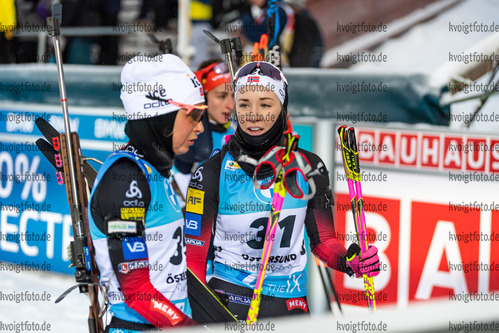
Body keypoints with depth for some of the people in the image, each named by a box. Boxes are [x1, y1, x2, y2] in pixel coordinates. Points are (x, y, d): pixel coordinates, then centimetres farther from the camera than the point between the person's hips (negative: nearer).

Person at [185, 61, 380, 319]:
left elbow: (322, 240, 8)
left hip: (291, 303, 1)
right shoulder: (212, 172, -7)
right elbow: (194, 258, -4)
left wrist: (347, 262, -12)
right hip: (228, 297, -1)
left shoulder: (308, 167, -2)